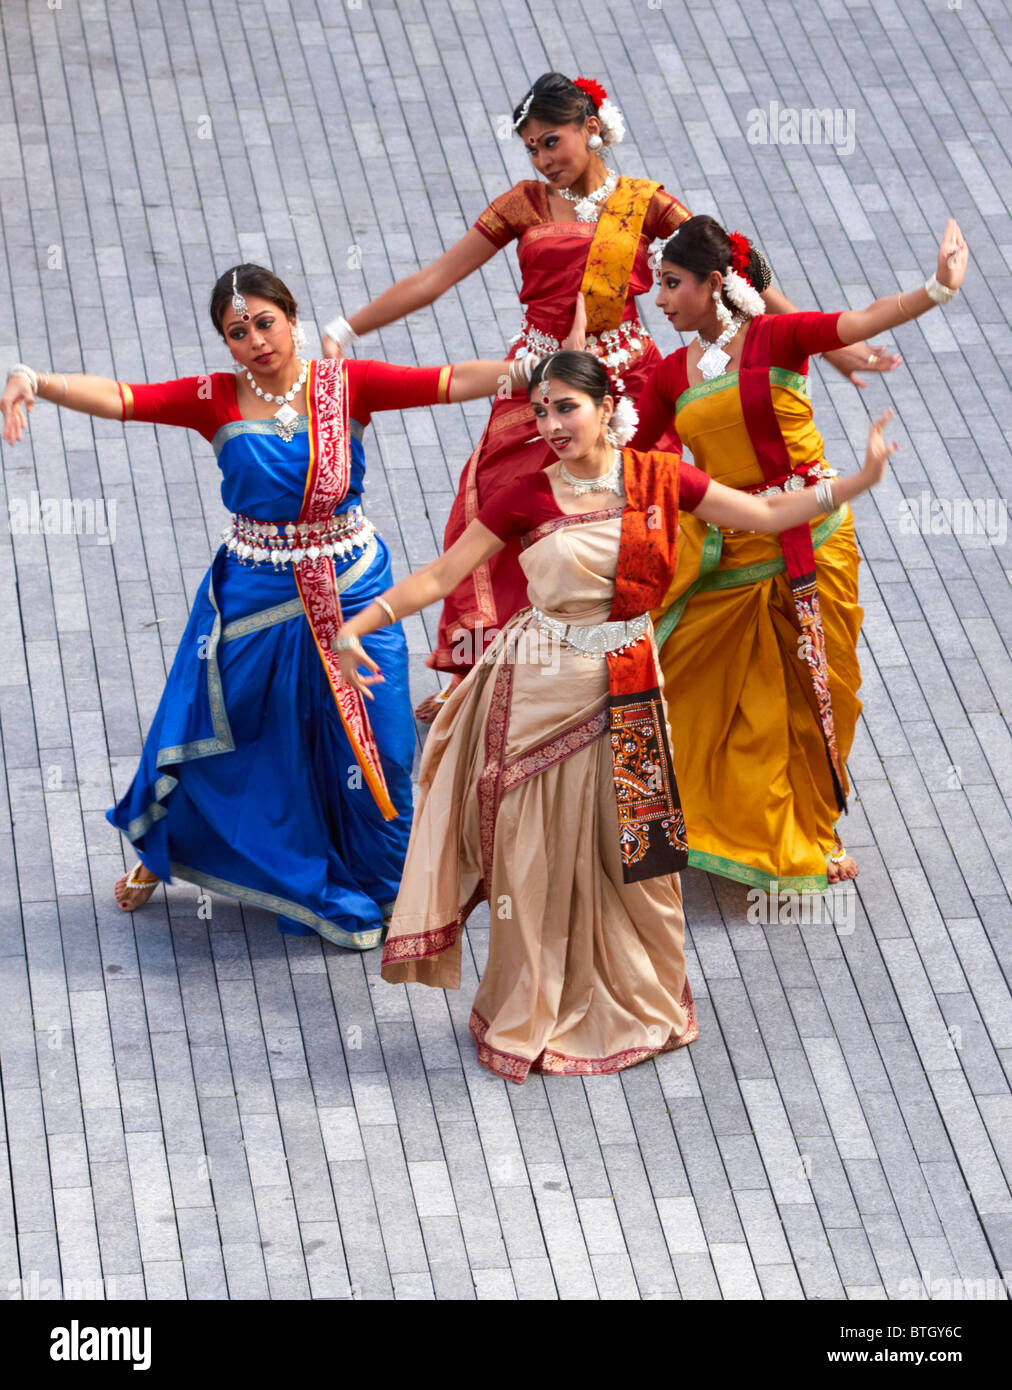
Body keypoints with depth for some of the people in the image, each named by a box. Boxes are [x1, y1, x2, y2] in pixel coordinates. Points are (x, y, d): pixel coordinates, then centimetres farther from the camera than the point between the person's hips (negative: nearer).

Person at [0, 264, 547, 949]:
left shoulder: (347, 385, -7)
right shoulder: (218, 399, -7)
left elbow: (449, 382, -15)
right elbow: (121, 398, -17)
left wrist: (528, 370, -30)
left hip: (351, 586, 0)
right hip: (253, 594, 0)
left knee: (369, 739, 5)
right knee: (213, 731, 12)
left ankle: (375, 886, 28)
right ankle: (161, 852, 40)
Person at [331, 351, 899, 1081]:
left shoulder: (658, 477, -2)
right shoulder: (528, 497, -7)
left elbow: (767, 513, 4)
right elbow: (442, 574, -7)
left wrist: (859, 481, -4)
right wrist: (358, 625, -16)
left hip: (624, 689, 2)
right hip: (540, 689, -2)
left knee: (632, 850, 11)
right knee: (536, 855, 5)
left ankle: (641, 1004, 31)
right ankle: (531, 1017, 22)